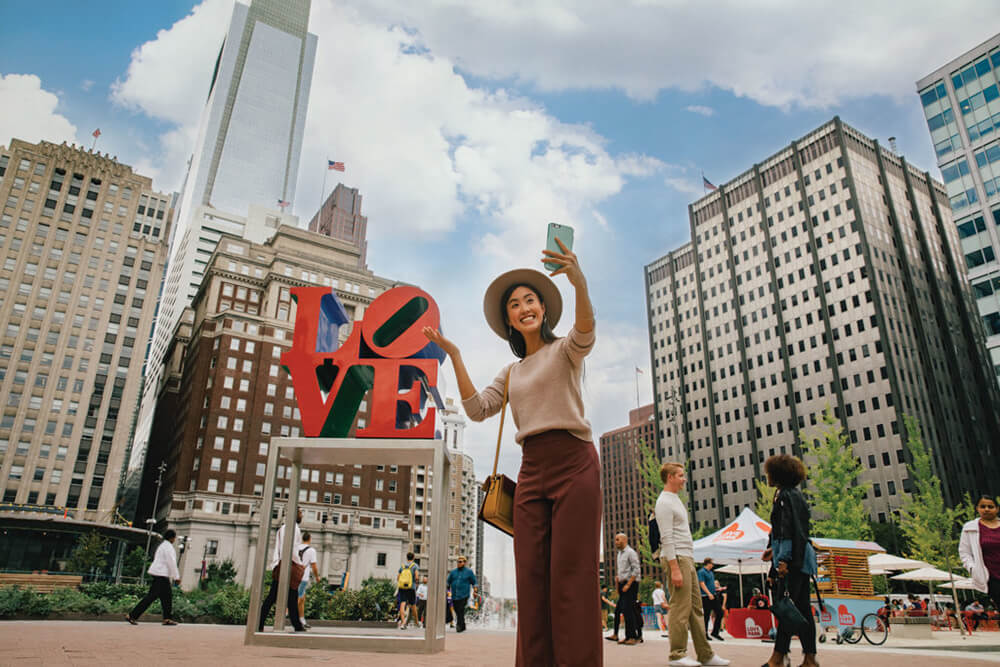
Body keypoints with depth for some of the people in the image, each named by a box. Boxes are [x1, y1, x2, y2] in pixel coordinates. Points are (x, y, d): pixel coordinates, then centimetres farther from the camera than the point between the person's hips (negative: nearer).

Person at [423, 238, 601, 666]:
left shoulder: (564, 351, 5)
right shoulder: (511, 372, 21)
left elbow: (585, 331, -19)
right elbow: (478, 409, 8)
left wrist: (579, 282, -39)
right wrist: (454, 356, 3)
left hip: (573, 463, -5)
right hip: (532, 471, 5)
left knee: (571, 578, -9)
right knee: (531, 579, 1)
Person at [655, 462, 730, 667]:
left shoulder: (675, 499, 20)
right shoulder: (664, 502, -12)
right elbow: (666, 538, -18)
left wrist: (687, 561, 19)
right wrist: (674, 569, -22)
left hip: (687, 558, 10)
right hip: (676, 558, -10)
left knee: (695, 607, 10)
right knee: (681, 608, -7)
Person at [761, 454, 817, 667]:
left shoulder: (786, 495, -12)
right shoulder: (793, 494, 18)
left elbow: (789, 529, -19)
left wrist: (784, 558, -22)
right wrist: (773, 548, 29)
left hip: (792, 559, -10)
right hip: (800, 558, 10)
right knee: (802, 607, 10)